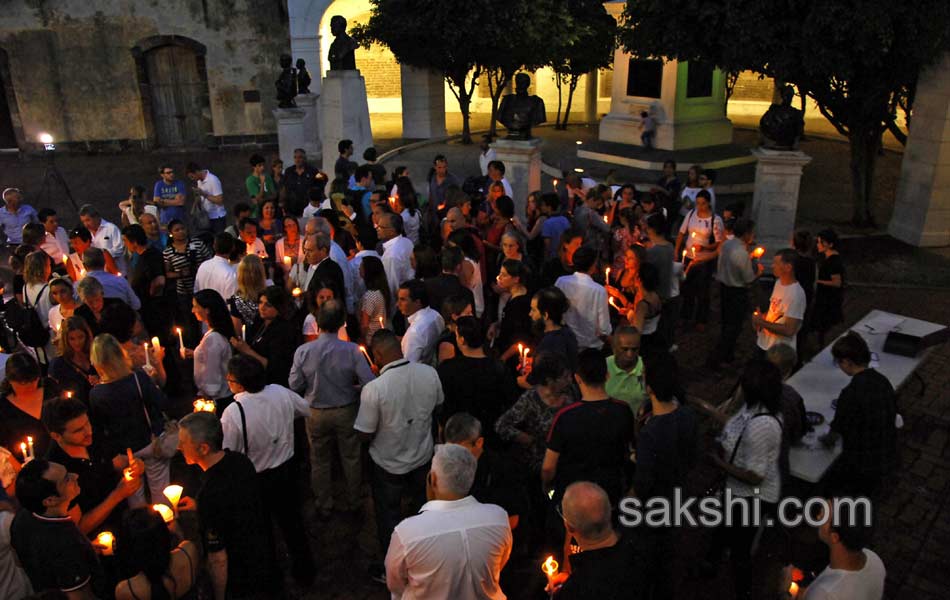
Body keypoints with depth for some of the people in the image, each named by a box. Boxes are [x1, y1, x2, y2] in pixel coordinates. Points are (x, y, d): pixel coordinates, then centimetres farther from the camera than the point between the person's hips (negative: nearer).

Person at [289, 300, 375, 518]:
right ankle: (352, 503, 34)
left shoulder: (303, 351, -20)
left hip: (316, 413, 1)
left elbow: (295, 385, -11)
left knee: (319, 461, 20)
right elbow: (369, 383, -19)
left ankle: (324, 507, 34)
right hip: (346, 411, 0)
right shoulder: (351, 350, -22)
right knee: (351, 458, 19)